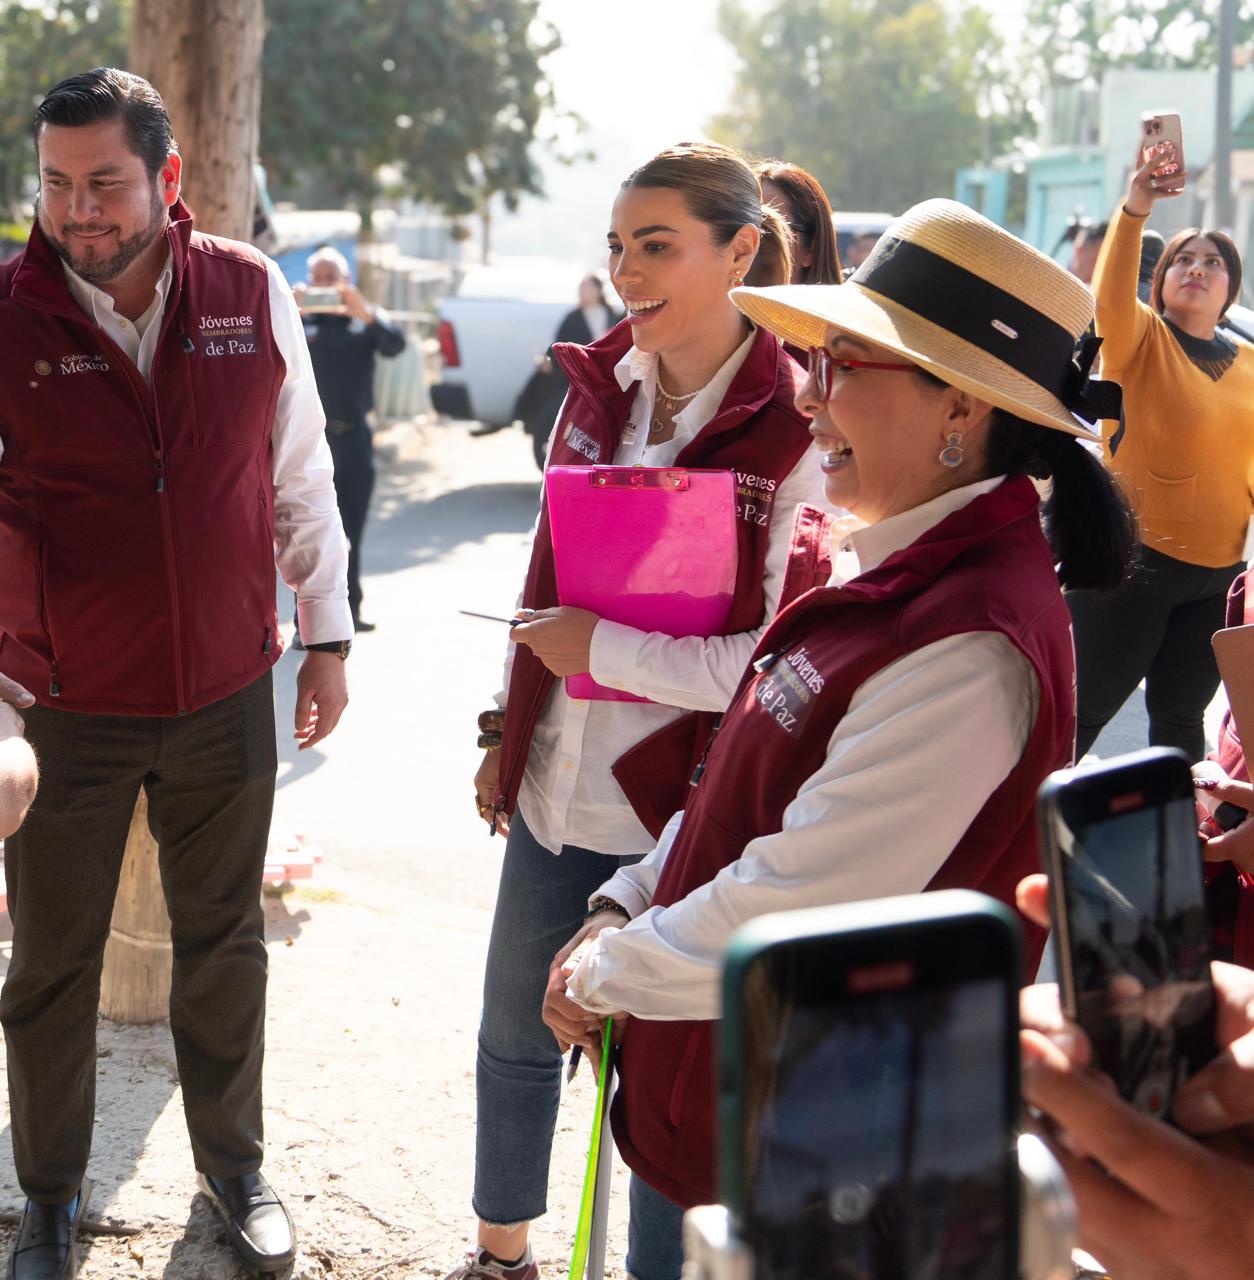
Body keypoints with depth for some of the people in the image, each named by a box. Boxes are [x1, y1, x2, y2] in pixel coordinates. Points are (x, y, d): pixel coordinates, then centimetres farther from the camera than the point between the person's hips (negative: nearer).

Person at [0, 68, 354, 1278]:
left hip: (227, 699, 2)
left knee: (224, 947, 17)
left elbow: (299, 477, 6)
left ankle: (233, 1167, 38)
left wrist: (326, 634, 8)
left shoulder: (253, 295, -4)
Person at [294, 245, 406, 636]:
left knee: (352, 530, 13)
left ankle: (348, 610, 25)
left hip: (355, 435, 3)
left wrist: (365, 313, -27)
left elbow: (395, 344, -10)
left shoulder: (364, 318, 7)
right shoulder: (299, 320, 2)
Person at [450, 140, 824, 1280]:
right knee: (513, 1033, 23)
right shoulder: (596, 387, 3)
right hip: (554, 789, 7)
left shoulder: (795, 429, -16)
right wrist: (508, 736, 15)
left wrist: (602, 650, -20)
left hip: (678, 807, -7)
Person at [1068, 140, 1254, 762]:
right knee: (1083, 713, 1)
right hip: (1134, 564, -5)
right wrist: (1134, 212, -43)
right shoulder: (1141, 339, -5)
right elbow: (1110, 294, -28)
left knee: (1181, 718, 15)